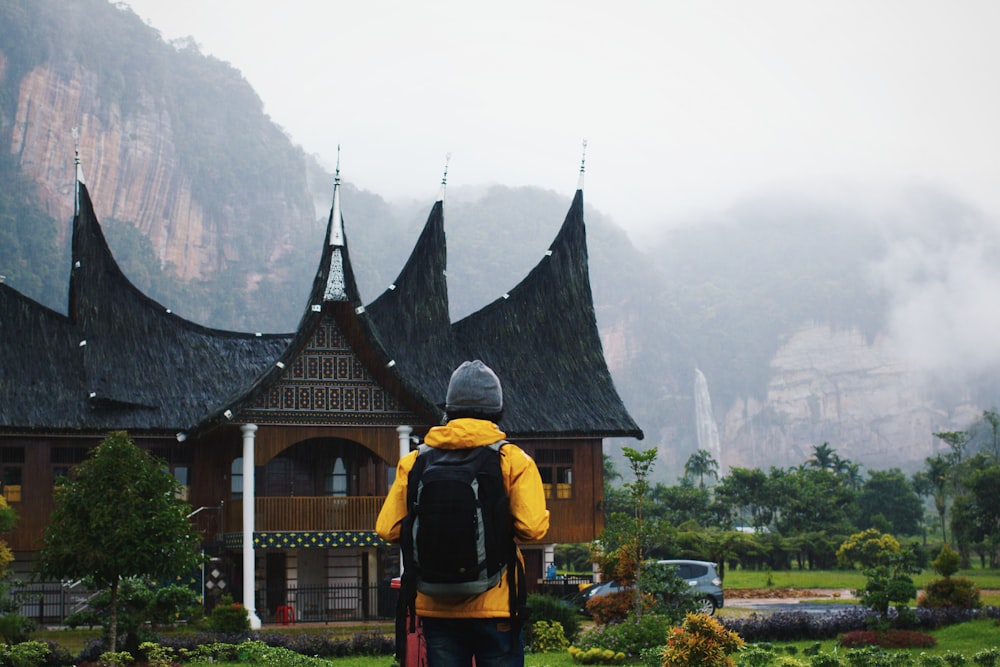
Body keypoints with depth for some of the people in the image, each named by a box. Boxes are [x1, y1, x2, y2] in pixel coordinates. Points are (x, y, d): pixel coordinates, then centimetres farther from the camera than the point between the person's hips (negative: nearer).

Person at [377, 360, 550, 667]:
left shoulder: (414, 462, 2)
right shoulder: (514, 460, -4)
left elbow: (387, 528, -2)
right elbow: (533, 527, -14)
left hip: (436, 607, 2)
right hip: (494, 606, -2)